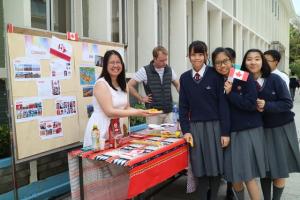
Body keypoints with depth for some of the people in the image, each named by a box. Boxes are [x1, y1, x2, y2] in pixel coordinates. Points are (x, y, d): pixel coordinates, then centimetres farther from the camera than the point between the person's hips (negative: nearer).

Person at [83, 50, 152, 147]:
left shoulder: (121, 84, 10)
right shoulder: (101, 84, -15)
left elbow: (126, 108, 9)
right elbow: (110, 112, -21)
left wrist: (142, 111, -9)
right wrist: (136, 112, -23)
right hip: (101, 130, -7)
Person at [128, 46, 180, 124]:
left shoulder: (169, 70, 6)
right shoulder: (145, 71, -7)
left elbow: (177, 85, 19)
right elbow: (130, 85, -6)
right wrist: (141, 99, -5)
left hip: (168, 111, 4)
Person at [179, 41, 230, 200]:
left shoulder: (215, 75, -4)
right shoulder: (184, 78, 6)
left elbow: (223, 104, -5)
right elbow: (183, 106, 7)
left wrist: (225, 132, -8)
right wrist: (185, 130, -1)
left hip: (214, 126, -2)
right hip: (195, 127, 2)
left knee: (215, 166, 6)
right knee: (199, 168, 8)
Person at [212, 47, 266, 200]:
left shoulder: (245, 77, -7)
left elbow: (251, 104, -14)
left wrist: (230, 93, -15)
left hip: (248, 131, -4)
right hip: (229, 132, 4)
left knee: (248, 176, -2)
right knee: (233, 175, 9)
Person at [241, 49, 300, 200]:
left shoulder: (274, 79, -11)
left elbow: (287, 103, -10)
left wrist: (266, 105, -22)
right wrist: (254, 108, -18)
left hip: (282, 128, -2)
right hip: (261, 130, 2)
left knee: (280, 170, 4)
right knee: (264, 169, 7)